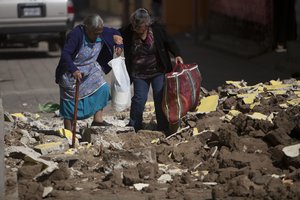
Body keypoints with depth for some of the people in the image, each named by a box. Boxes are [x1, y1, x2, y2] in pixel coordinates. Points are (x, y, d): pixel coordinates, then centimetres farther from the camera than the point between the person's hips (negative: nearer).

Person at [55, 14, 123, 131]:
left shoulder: (102, 33, -8)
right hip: (72, 72, -6)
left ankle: (98, 119, 1)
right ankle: (68, 131, 12)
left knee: (102, 89, -9)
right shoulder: (76, 34, -28)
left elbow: (115, 33, 11)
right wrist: (74, 70, -45)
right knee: (71, 101, 1)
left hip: (90, 69, 6)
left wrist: (119, 46, -9)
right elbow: (65, 54, -33)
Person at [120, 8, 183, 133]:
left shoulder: (157, 29, -11)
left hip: (158, 71, 0)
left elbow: (169, 42, 0)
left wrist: (177, 55, -14)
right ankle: (134, 127, 14)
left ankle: (163, 128, 7)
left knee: (160, 98, -4)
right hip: (139, 74, 0)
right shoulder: (127, 32, -11)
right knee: (139, 98, -5)